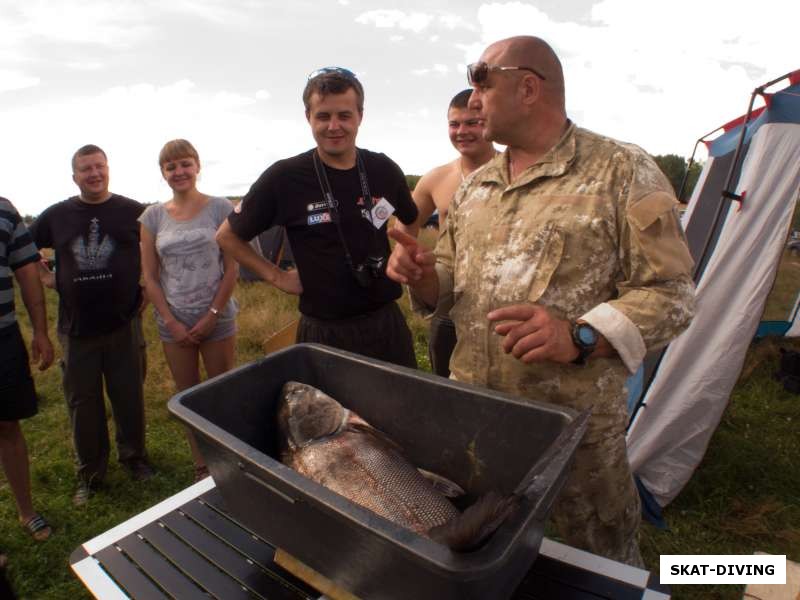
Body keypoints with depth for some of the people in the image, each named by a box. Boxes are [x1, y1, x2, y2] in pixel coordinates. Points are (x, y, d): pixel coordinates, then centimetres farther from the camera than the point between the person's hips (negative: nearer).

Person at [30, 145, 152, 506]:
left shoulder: (133, 211, -1)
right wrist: (51, 282, 3)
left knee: (129, 397, 10)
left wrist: (148, 290, -1)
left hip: (123, 323, -2)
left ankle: (134, 457, 31)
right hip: (76, 327, 2)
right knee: (83, 403, 12)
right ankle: (89, 474, 29)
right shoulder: (57, 215, 5)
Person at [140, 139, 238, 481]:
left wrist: (212, 315, -9)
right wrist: (172, 323, -5)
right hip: (173, 323, 3)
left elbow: (232, 269, -5)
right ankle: (201, 466, 27)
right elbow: (149, 277, 3)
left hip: (216, 318, -2)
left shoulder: (220, 208, -3)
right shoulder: (153, 216, 3)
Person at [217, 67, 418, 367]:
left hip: (386, 321, 3)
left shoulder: (383, 170, -1)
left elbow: (410, 222, 20)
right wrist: (277, 277, -5)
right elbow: (227, 236, 2)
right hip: (323, 331, -3)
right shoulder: (284, 177, -11)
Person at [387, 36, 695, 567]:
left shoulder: (623, 171, -8)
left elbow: (669, 293, -11)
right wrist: (423, 276, -7)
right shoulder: (475, 187, 9)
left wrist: (580, 336, -27)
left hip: (577, 422, -4)